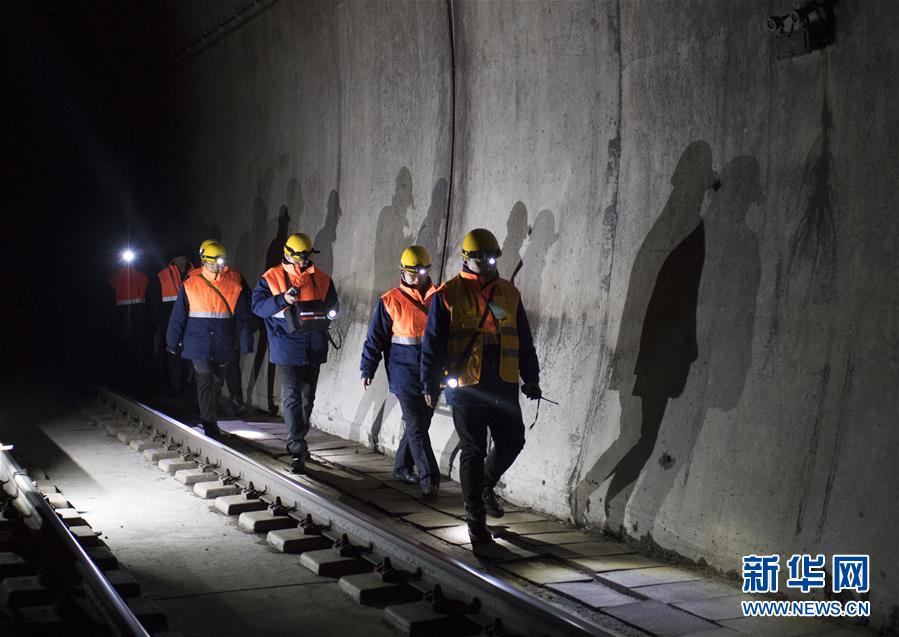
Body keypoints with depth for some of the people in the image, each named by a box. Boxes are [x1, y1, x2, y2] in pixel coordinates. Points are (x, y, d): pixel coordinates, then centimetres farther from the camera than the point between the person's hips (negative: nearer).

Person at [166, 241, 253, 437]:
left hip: (223, 347, 3)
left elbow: (242, 319, 4)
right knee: (205, 382, -8)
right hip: (198, 346, -2)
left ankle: (210, 419, 33)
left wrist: (245, 345, 2)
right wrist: (173, 343, 3)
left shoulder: (234, 288, 2)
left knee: (217, 383, 15)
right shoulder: (190, 286, -1)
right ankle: (209, 422, -6)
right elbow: (178, 316, 2)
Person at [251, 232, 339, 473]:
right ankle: (297, 449, -11)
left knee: (307, 397, 13)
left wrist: (322, 312, -8)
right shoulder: (272, 278, -1)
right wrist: (283, 300, -24)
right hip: (287, 347, -4)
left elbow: (333, 307, 15)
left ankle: (297, 441, 30)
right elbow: (258, 305, -9)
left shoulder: (321, 279, 8)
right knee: (292, 397, -10)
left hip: (314, 349, 4)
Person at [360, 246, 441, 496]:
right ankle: (429, 480, -6)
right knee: (416, 428, -6)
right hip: (404, 375, -4)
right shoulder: (390, 301, -4)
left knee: (420, 424, 13)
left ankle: (402, 467, 31)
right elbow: (376, 337, 0)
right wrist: (367, 369, -1)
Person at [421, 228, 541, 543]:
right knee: (473, 451, 2)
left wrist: (531, 378, 13)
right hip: (465, 387, -4)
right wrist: (430, 384, -4)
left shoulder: (509, 293, 11)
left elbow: (524, 340, 16)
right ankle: (475, 519, 13)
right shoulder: (448, 295, -1)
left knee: (512, 442, 4)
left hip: (504, 387, 4)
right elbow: (433, 343, -1)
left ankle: (486, 485, 35)